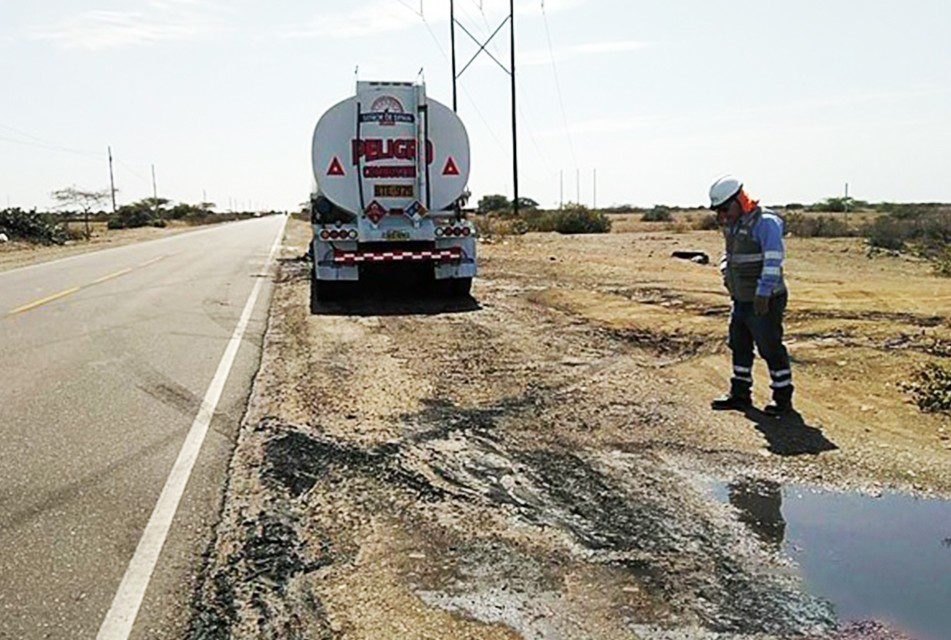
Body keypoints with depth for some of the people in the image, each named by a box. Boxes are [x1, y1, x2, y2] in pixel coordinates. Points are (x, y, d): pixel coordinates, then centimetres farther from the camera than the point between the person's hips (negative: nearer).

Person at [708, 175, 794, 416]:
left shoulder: (765, 222, -17)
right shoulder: (732, 225, 11)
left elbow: (773, 260, -25)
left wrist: (763, 293, -29)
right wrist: (725, 270, 7)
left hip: (764, 301, -9)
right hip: (741, 299, 9)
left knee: (771, 349, -1)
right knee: (739, 347, 16)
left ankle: (783, 399, 10)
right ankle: (740, 395, 28)